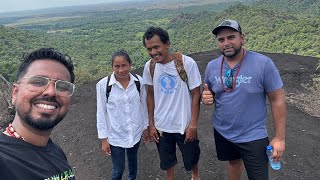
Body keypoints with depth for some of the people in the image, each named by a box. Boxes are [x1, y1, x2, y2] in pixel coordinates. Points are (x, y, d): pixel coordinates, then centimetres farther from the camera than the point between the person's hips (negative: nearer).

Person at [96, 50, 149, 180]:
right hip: (115, 135, -2)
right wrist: (103, 138, -7)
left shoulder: (139, 81, -12)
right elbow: (101, 113, -10)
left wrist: (147, 127, 8)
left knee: (133, 160, 26)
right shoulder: (103, 84, -18)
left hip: (135, 132, 3)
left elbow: (144, 106, 1)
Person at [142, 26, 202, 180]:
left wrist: (193, 124, -12)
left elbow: (196, 94, -12)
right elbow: (150, 95, 1)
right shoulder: (149, 66, -9)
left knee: (191, 158, 20)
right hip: (161, 125, 2)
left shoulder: (187, 63, -20)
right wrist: (151, 124, 3)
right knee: (167, 160, 21)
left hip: (185, 125, -2)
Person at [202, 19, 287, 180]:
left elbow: (277, 100, -13)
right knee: (234, 162, 26)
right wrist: (206, 97, -16)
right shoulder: (212, 66, -5)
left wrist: (280, 137, -11)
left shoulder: (263, 63, -19)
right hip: (222, 132, 4)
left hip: (253, 136, -3)